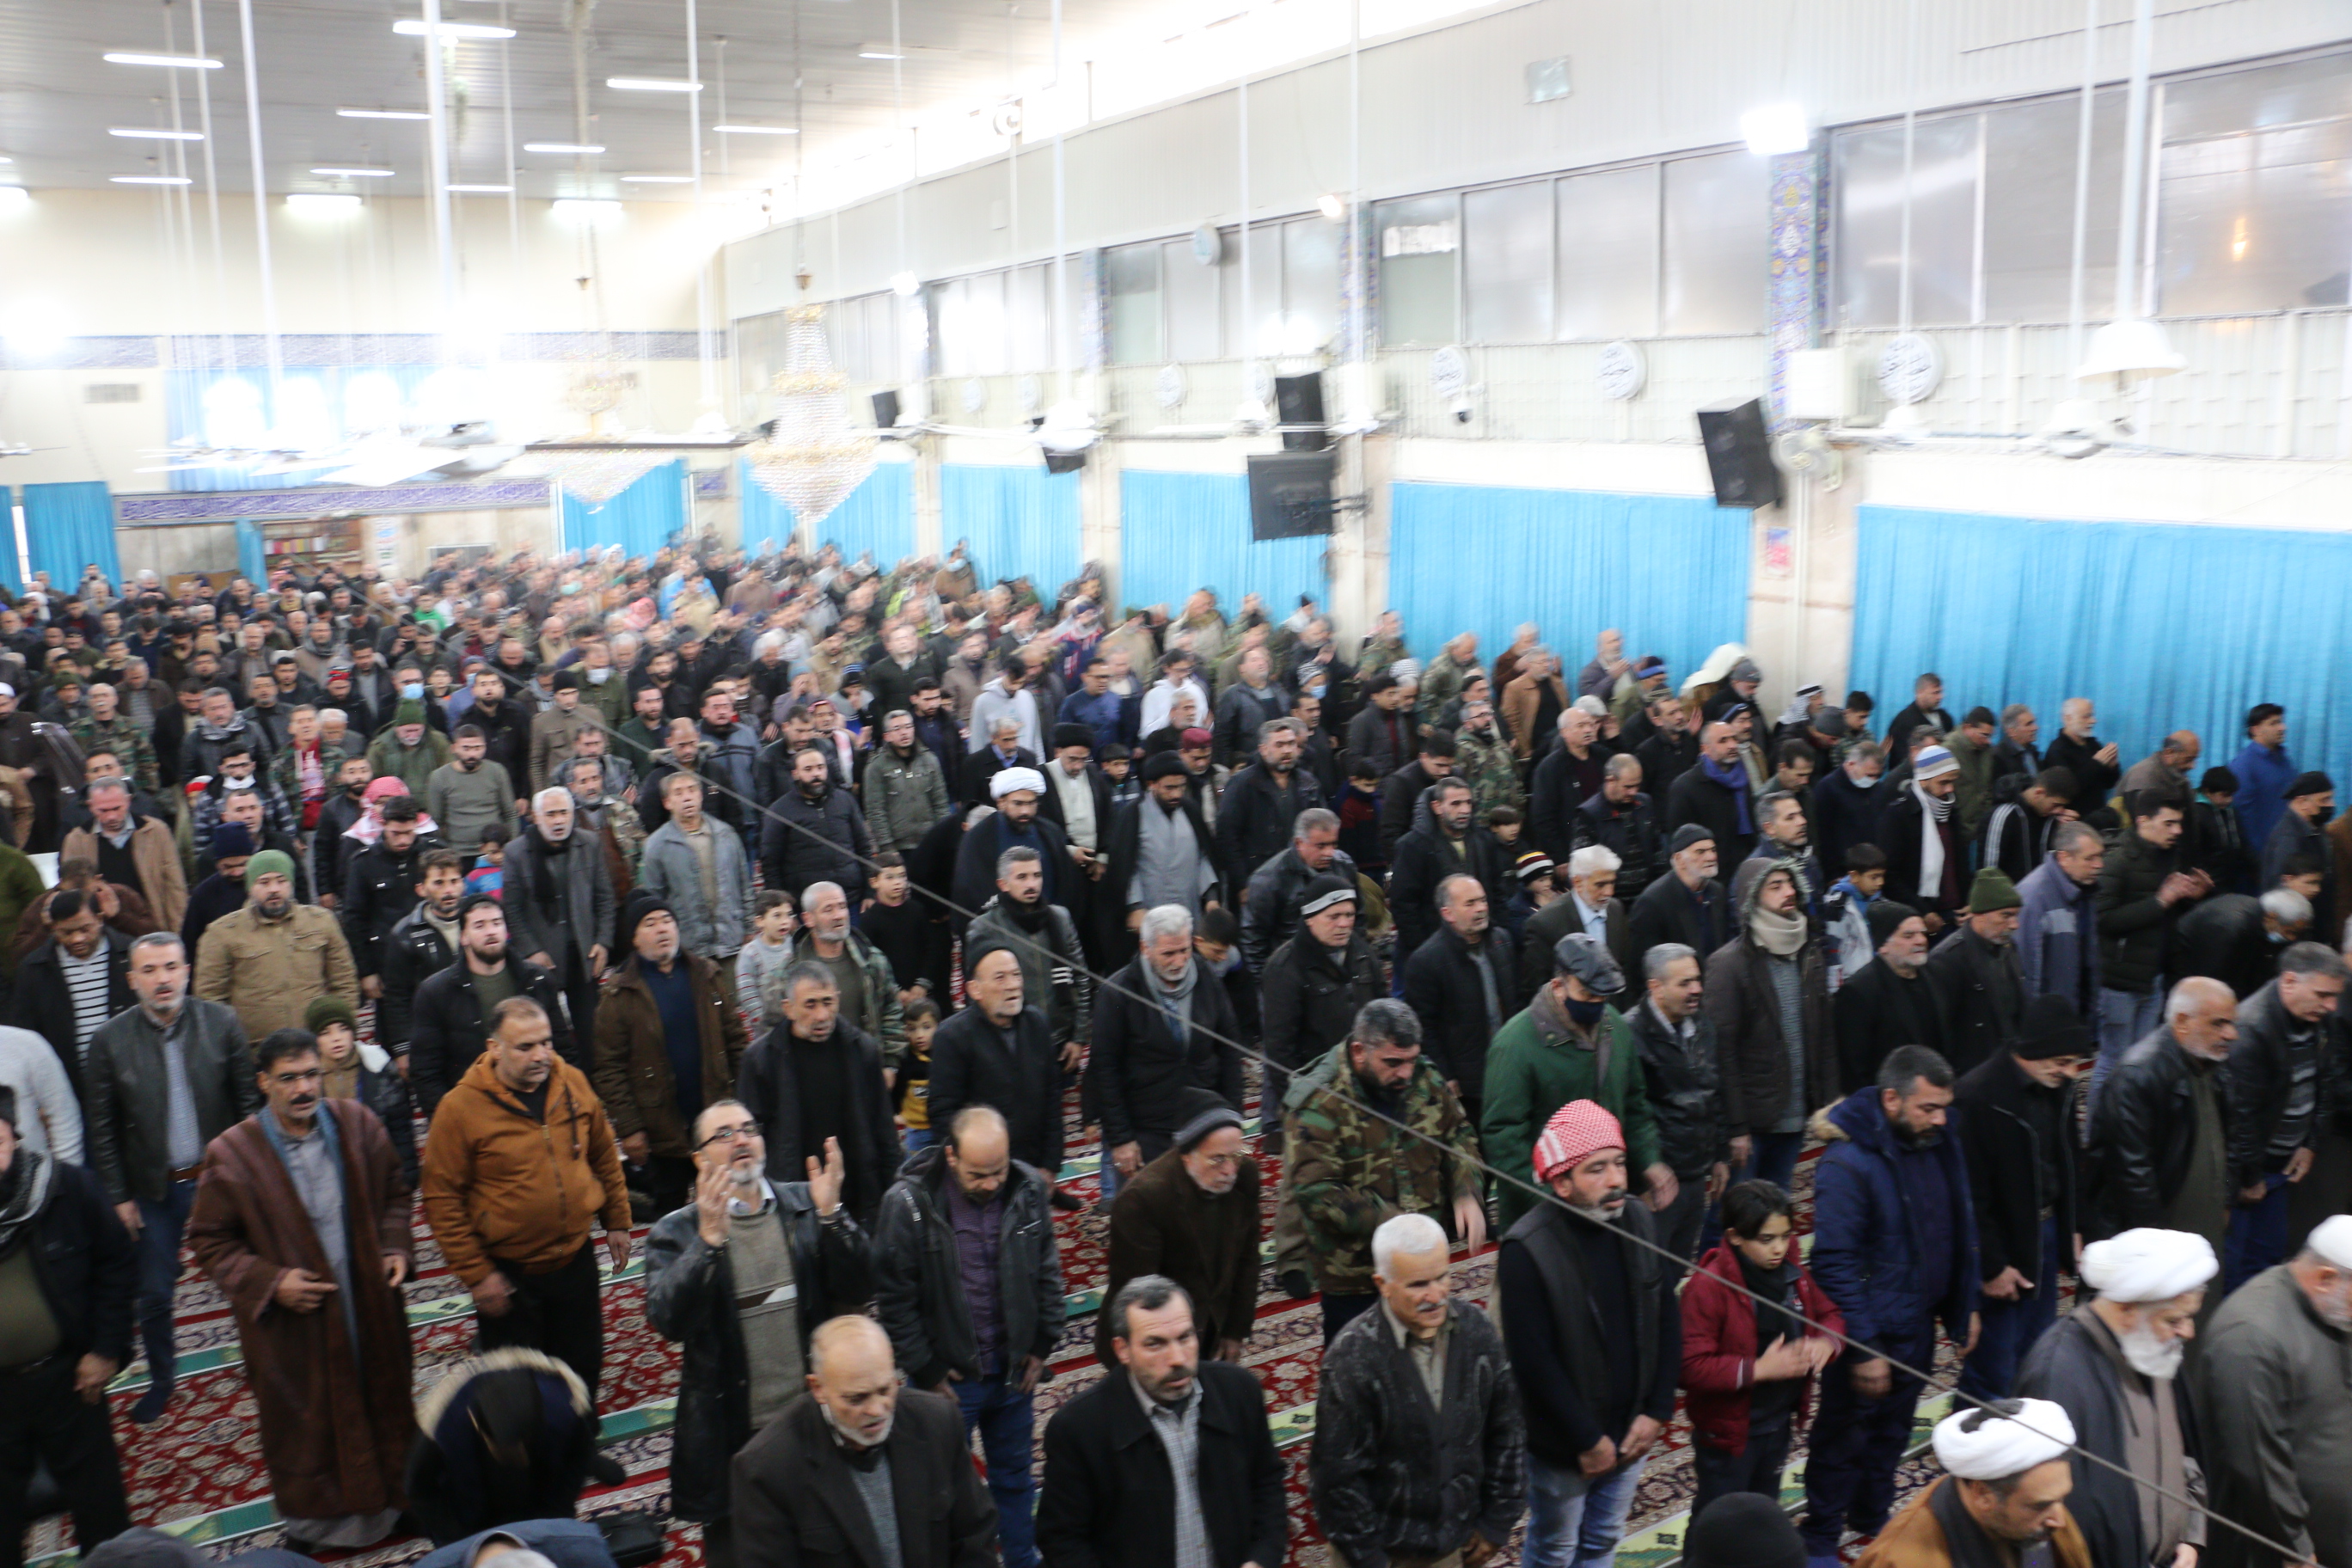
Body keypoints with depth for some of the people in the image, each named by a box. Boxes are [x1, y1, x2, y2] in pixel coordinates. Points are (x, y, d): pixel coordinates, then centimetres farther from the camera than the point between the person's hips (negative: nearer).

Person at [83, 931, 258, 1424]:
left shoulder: (221, 1023, -8)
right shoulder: (111, 1040, -8)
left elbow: (248, 1102, -2)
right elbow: (101, 1128, -2)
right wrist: (118, 1196, -2)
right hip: (154, 1188, 1)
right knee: (154, 1294, 13)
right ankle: (160, 1380, 35)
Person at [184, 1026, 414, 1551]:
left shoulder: (357, 1125, -6)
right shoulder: (231, 1155, -16)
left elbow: (394, 1190, 10)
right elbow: (209, 1241, -7)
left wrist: (396, 1246, -5)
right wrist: (269, 1282, -18)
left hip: (371, 1308, 3)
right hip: (294, 1323, -3)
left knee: (385, 1403, 19)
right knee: (306, 1427, 13)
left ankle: (393, 1501, 41)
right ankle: (310, 1524, 36)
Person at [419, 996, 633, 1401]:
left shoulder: (574, 1084, -3)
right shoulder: (460, 1108, -17)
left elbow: (604, 1156, 11)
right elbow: (441, 1199, -13)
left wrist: (617, 1222, 11)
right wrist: (475, 1274, -13)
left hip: (576, 1260, 4)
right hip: (508, 1274, -4)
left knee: (584, 1371, 19)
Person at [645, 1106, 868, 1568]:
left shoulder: (807, 1206, -1)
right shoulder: (677, 1232, -5)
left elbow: (859, 1290, -9)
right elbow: (668, 1321, -20)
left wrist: (831, 1215, -23)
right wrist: (710, 1240, -32)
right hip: (733, 1439, -1)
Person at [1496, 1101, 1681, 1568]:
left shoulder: (1638, 1221, -5)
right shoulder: (1528, 1249, -24)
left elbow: (1668, 1319, 2)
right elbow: (1532, 1360, -22)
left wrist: (1656, 1411, -3)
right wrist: (1587, 1439, -17)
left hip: (1632, 1430, 5)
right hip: (1564, 1444, -5)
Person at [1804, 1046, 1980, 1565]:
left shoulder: (1939, 1147, -2)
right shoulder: (1848, 1163, -26)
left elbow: (1961, 1231, 12)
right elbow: (1834, 1264, -24)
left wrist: (1964, 1306, 11)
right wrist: (1864, 1348, -23)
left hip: (1917, 1326, 7)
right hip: (1869, 1335, -7)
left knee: (1892, 1430, 24)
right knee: (1844, 1439, 10)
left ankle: (1872, 1516, 44)